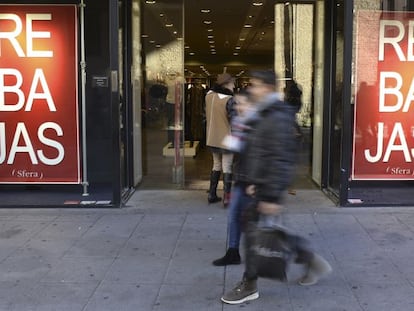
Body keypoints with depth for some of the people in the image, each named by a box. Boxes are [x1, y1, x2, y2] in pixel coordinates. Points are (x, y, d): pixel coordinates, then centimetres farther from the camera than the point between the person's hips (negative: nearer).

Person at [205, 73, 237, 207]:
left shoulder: (209, 95, 2)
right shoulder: (229, 99, -19)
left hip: (212, 138, 6)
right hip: (227, 139, -6)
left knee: (216, 165, 20)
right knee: (227, 168, 2)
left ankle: (212, 195, 22)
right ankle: (226, 198, 3)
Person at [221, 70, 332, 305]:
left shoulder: (278, 119, -19)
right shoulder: (266, 116, 13)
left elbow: (280, 161, -23)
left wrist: (272, 196, -23)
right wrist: (253, 182, 16)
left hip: (269, 188, -10)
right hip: (261, 186, 10)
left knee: (255, 235, -1)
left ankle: (249, 286, 13)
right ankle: (312, 261, 28)